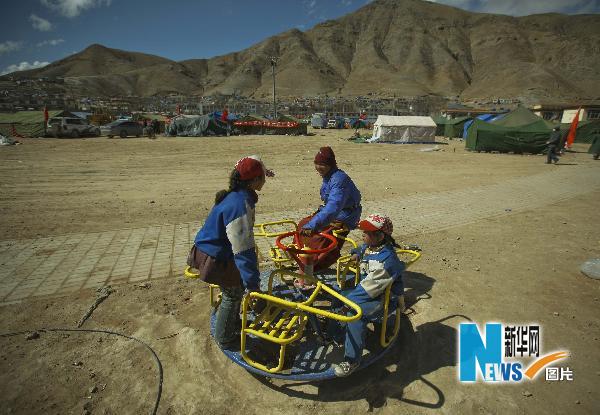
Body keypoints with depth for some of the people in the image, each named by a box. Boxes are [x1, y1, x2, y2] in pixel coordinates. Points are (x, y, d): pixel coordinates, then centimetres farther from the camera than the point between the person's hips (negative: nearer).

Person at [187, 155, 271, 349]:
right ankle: (224, 339, 28)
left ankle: (233, 324, 45)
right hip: (214, 259, -9)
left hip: (212, 251, 9)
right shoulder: (241, 204, -30)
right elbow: (243, 249, -30)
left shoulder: (235, 196, 2)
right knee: (233, 294, 8)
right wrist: (252, 284, -25)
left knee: (235, 289, 23)